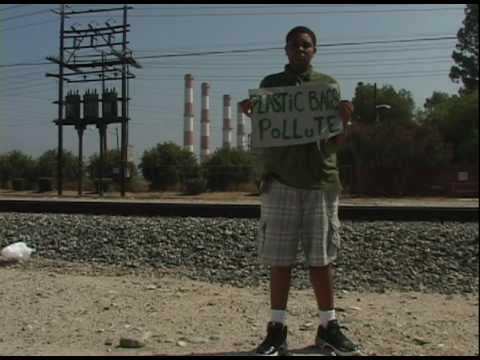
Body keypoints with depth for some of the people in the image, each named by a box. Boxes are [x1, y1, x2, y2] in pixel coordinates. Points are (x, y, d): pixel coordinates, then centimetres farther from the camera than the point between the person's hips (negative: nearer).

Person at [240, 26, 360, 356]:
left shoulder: (328, 84, 11)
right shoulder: (270, 84, 11)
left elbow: (337, 141, 9)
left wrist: (345, 119, -11)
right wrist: (251, 115, -9)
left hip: (321, 179, 1)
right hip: (280, 179, 0)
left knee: (321, 257, 5)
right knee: (280, 258, 0)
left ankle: (328, 327, 15)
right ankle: (277, 329, 6)